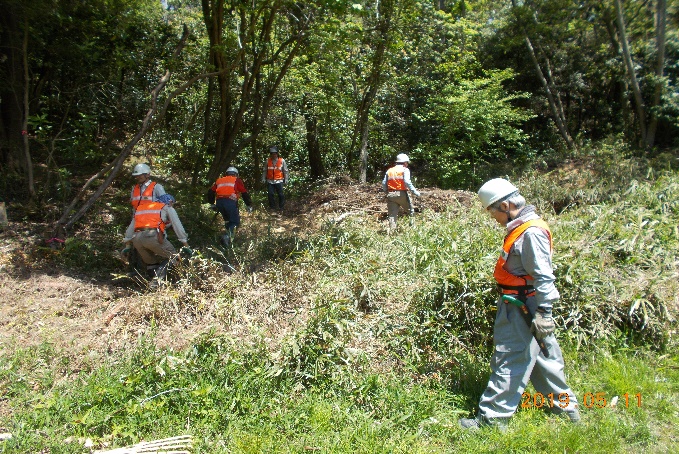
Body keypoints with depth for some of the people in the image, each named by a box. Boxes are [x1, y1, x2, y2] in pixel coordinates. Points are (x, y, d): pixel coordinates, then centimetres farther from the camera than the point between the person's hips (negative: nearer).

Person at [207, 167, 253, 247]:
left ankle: (230, 235, 17)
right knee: (235, 221, 3)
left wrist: (212, 203, 35)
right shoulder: (237, 180, 17)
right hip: (230, 202, -4)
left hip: (219, 202, 4)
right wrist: (249, 205, 16)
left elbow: (210, 192, 23)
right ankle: (227, 236, -20)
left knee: (227, 220, 24)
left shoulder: (219, 180, 28)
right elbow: (245, 193, 9)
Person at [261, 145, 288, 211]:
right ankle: (272, 206, 15)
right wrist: (263, 179, 2)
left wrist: (286, 180, 0)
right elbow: (265, 171, 9)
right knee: (270, 194, 0)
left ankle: (281, 207, 16)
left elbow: (285, 171, 4)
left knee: (280, 195, 2)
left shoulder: (282, 161, 0)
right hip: (270, 181, 2)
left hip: (279, 181, -2)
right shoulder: (267, 161, 4)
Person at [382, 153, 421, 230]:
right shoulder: (405, 170, 0)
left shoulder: (389, 171, 15)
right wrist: (415, 191, -12)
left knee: (392, 215, 5)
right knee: (411, 211, 12)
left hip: (390, 195, 4)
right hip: (401, 194, -4)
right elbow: (407, 182, -15)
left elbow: (384, 183, 9)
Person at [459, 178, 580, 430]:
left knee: (509, 361, -2)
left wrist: (543, 313, -23)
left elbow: (543, 277, -23)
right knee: (542, 355, 21)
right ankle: (564, 403, 36)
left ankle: (492, 417, 7)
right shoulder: (520, 228, 10)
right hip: (519, 306, 10)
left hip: (522, 310, -10)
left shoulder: (531, 232, -21)